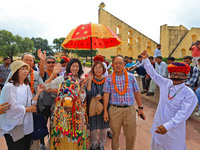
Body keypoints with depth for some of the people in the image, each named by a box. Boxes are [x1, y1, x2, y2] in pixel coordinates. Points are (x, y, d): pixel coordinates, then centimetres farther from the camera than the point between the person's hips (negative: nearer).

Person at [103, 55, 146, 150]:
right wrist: (105, 111, -5)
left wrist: (140, 107, 6)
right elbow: (106, 94, -2)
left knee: (131, 135, 9)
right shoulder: (109, 78, 1)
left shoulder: (131, 76, 3)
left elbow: (136, 92, 7)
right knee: (115, 134, 11)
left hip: (130, 109, 1)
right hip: (114, 109, 0)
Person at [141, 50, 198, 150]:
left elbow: (182, 114, -22)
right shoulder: (165, 83, -1)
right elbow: (153, 74, 10)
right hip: (158, 126, 5)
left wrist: (168, 126, -31)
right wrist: (146, 59, 8)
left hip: (174, 129, -4)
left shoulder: (189, 94, -15)